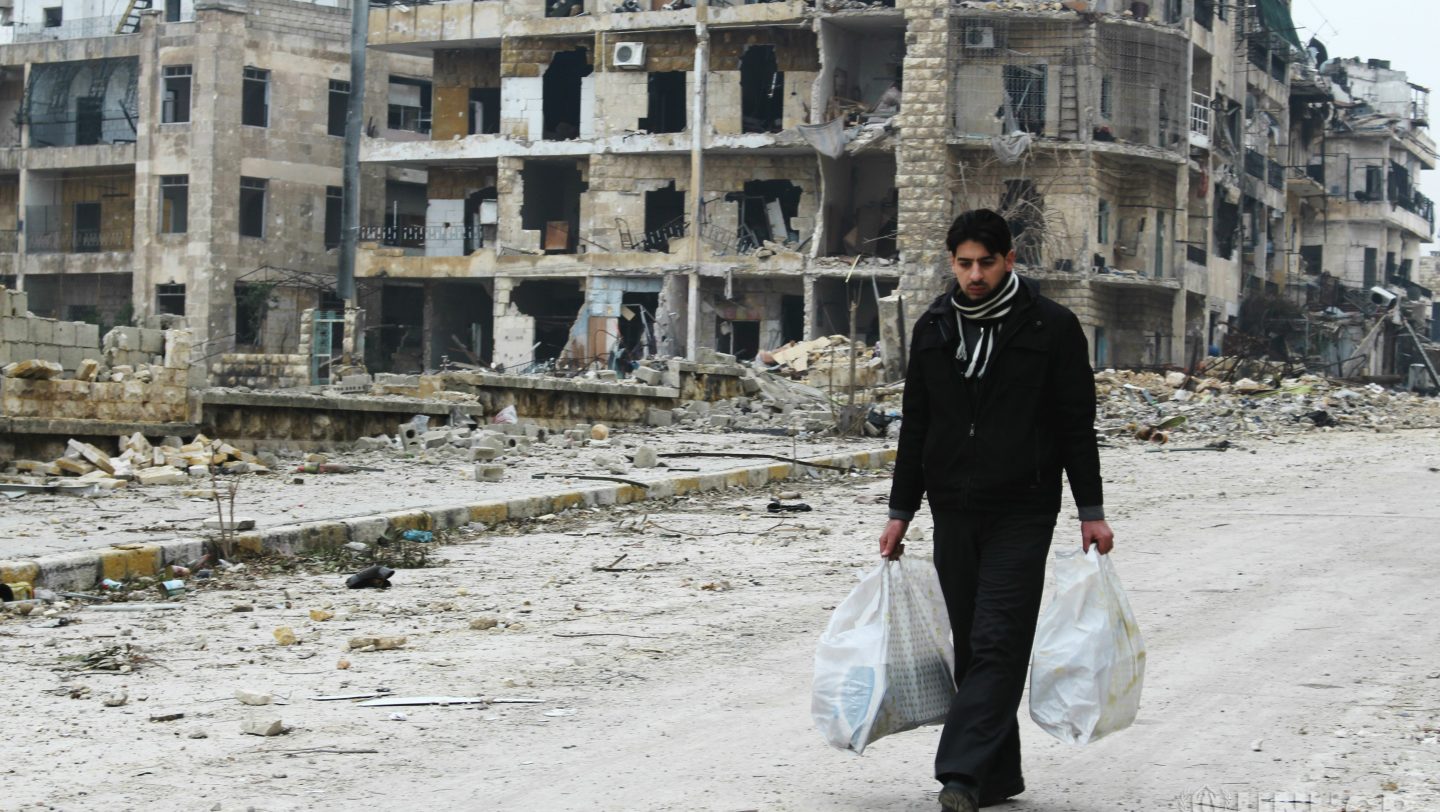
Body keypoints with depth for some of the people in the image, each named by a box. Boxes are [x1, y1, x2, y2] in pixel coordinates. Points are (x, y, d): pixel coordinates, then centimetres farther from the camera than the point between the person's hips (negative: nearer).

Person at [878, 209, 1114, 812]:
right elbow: (915, 427, 13)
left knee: (998, 643, -12)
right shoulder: (933, 329, 8)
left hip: (1022, 512, -4)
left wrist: (1091, 510, -2)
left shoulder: (1052, 327, -3)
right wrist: (900, 512, 11)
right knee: (971, 647, 6)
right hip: (953, 511, 4)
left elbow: (1078, 424, 0)